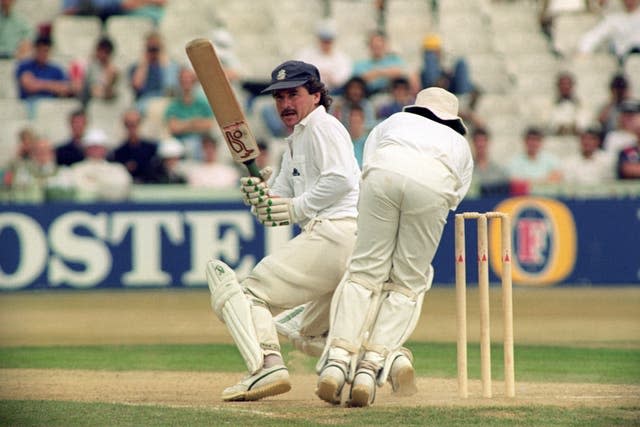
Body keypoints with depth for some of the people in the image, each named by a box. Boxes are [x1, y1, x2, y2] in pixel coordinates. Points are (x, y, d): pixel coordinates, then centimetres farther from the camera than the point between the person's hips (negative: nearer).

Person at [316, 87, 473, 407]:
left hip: (385, 171, 0)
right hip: (435, 186, 0)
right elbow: (453, 200, 29)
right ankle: (370, 368, -5)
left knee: (365, 271, 4)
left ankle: (338, 360, -11)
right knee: (407, 284, 9)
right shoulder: (460, 144, 41)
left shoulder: (395, 121, 40)